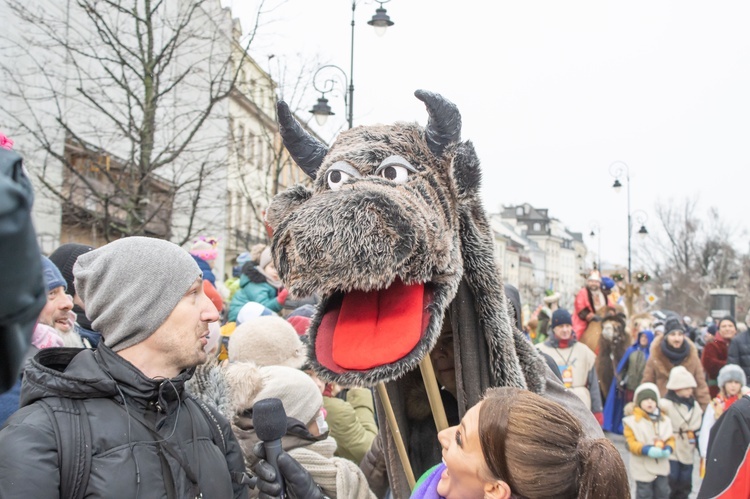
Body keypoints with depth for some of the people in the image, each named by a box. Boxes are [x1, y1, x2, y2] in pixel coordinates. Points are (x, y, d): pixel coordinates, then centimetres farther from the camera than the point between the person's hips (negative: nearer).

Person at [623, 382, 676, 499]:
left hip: (662, 467, 5)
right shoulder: (632, 421, -10)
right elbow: (631, 443, -13)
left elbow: (670, 439, 7)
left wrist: (668, 449, -14)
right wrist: (646, 450, -26)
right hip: (643, 468, -5)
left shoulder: (664, 420, 4)